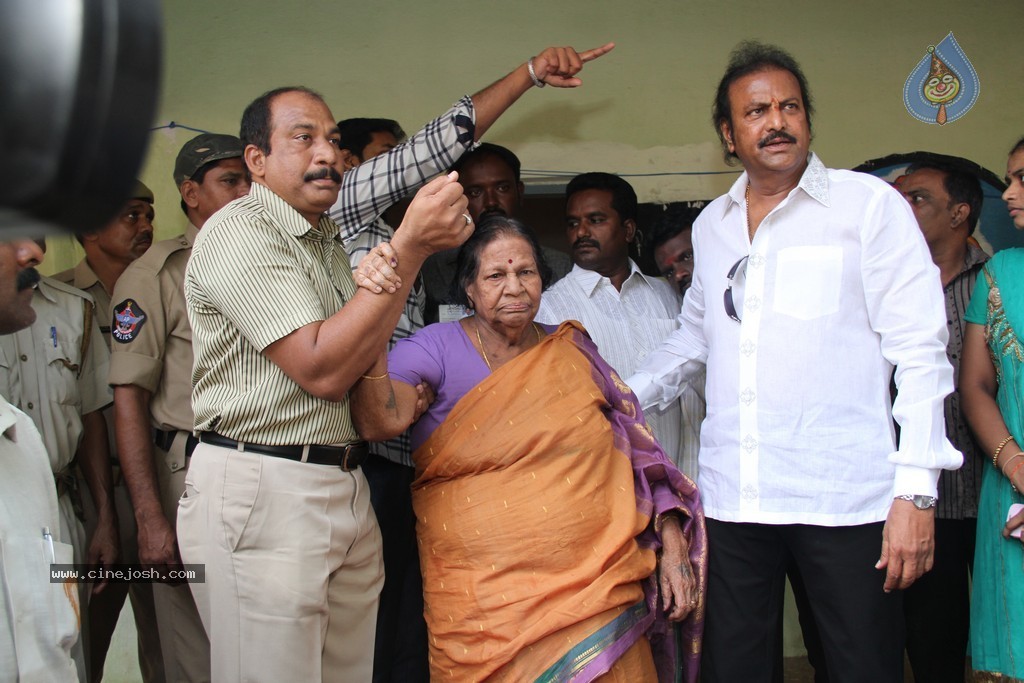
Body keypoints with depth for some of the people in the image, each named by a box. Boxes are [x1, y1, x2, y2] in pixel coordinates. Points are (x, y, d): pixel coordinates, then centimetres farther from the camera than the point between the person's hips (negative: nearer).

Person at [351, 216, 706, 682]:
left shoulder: (573, 351, 10)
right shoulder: (435, 349, -1)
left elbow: (638, 452, 12)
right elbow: (379, 422, -20)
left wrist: (674, 547, 3)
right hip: (484, 594, -3)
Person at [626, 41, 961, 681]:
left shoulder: (869, 204, 0)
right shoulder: (712, 225, 15)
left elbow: (920, 351, -4)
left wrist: (916, 489, -12)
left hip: (845, 497, -4)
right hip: (733, 497, 4)